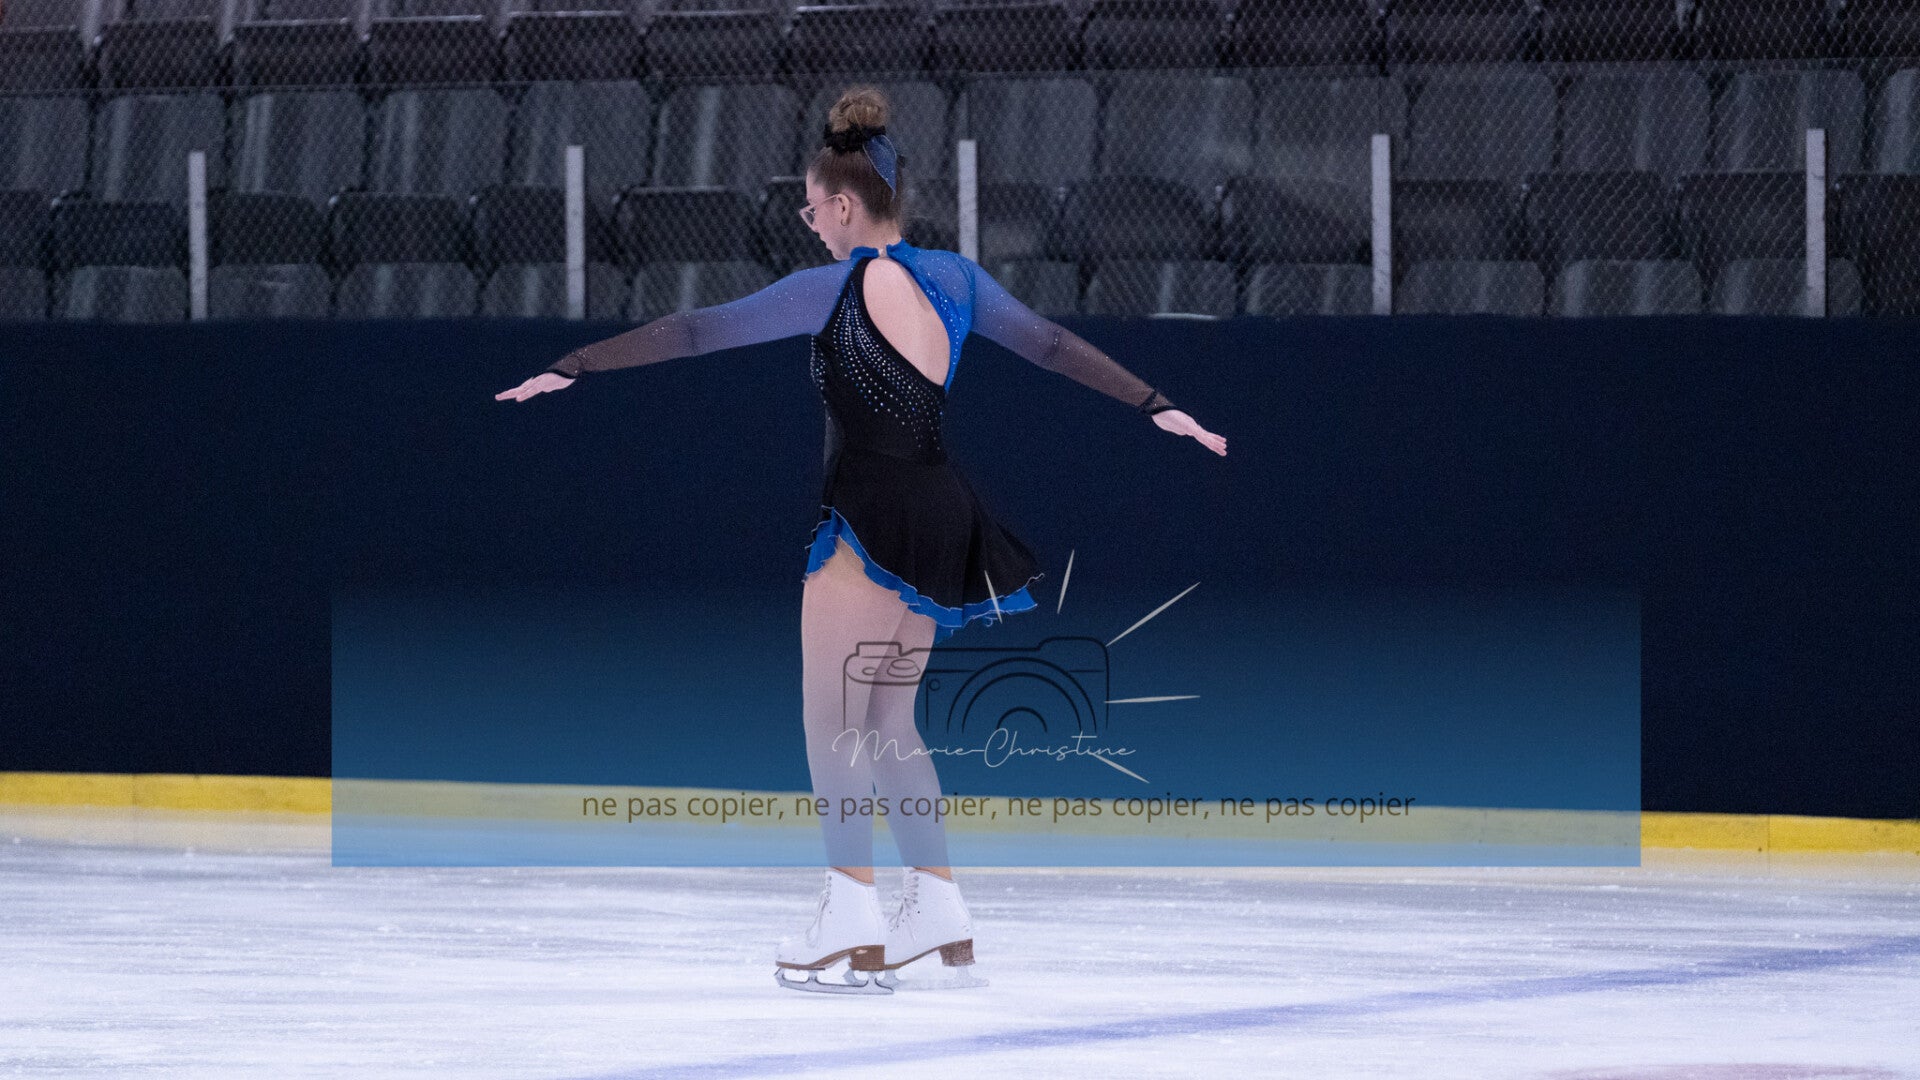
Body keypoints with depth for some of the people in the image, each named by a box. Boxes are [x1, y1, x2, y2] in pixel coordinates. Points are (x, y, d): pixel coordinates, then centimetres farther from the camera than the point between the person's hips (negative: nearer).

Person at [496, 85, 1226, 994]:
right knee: (888, 722, 17)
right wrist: (1158, 409, 24)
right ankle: (940, 918, 17)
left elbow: (696, 332, -11)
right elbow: (1053, 345, 13)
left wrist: (573, 368, -8)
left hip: (870, 527, -7)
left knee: (832, 718, -2)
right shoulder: (954, 278, 6)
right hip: (938, 523, 7)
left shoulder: (834, 289, -12)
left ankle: (855, 926, -9)